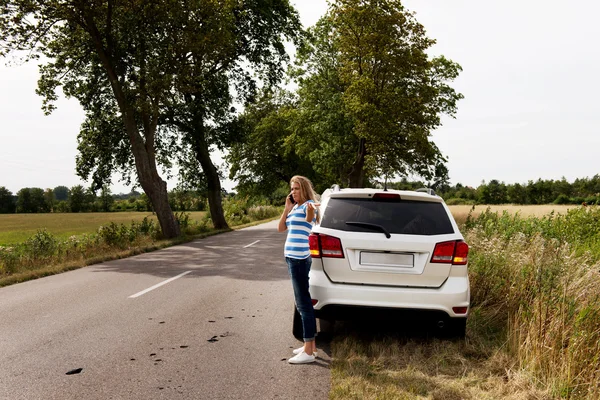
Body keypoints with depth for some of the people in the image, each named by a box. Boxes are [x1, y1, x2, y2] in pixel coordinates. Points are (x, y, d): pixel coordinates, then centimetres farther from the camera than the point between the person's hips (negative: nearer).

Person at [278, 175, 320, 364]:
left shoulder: (308, 205, -10)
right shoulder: (295, 207, 17)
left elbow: (309, 219, -33)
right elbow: (281, 228, 14)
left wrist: (311, 211, -56)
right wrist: (287, 207, 6)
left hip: (299, 258, -10)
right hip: (292, 257, 10)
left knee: (303, 303, -9)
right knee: (303, 302, 13)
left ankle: (308, 352, -6)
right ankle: (310, 346, 22)